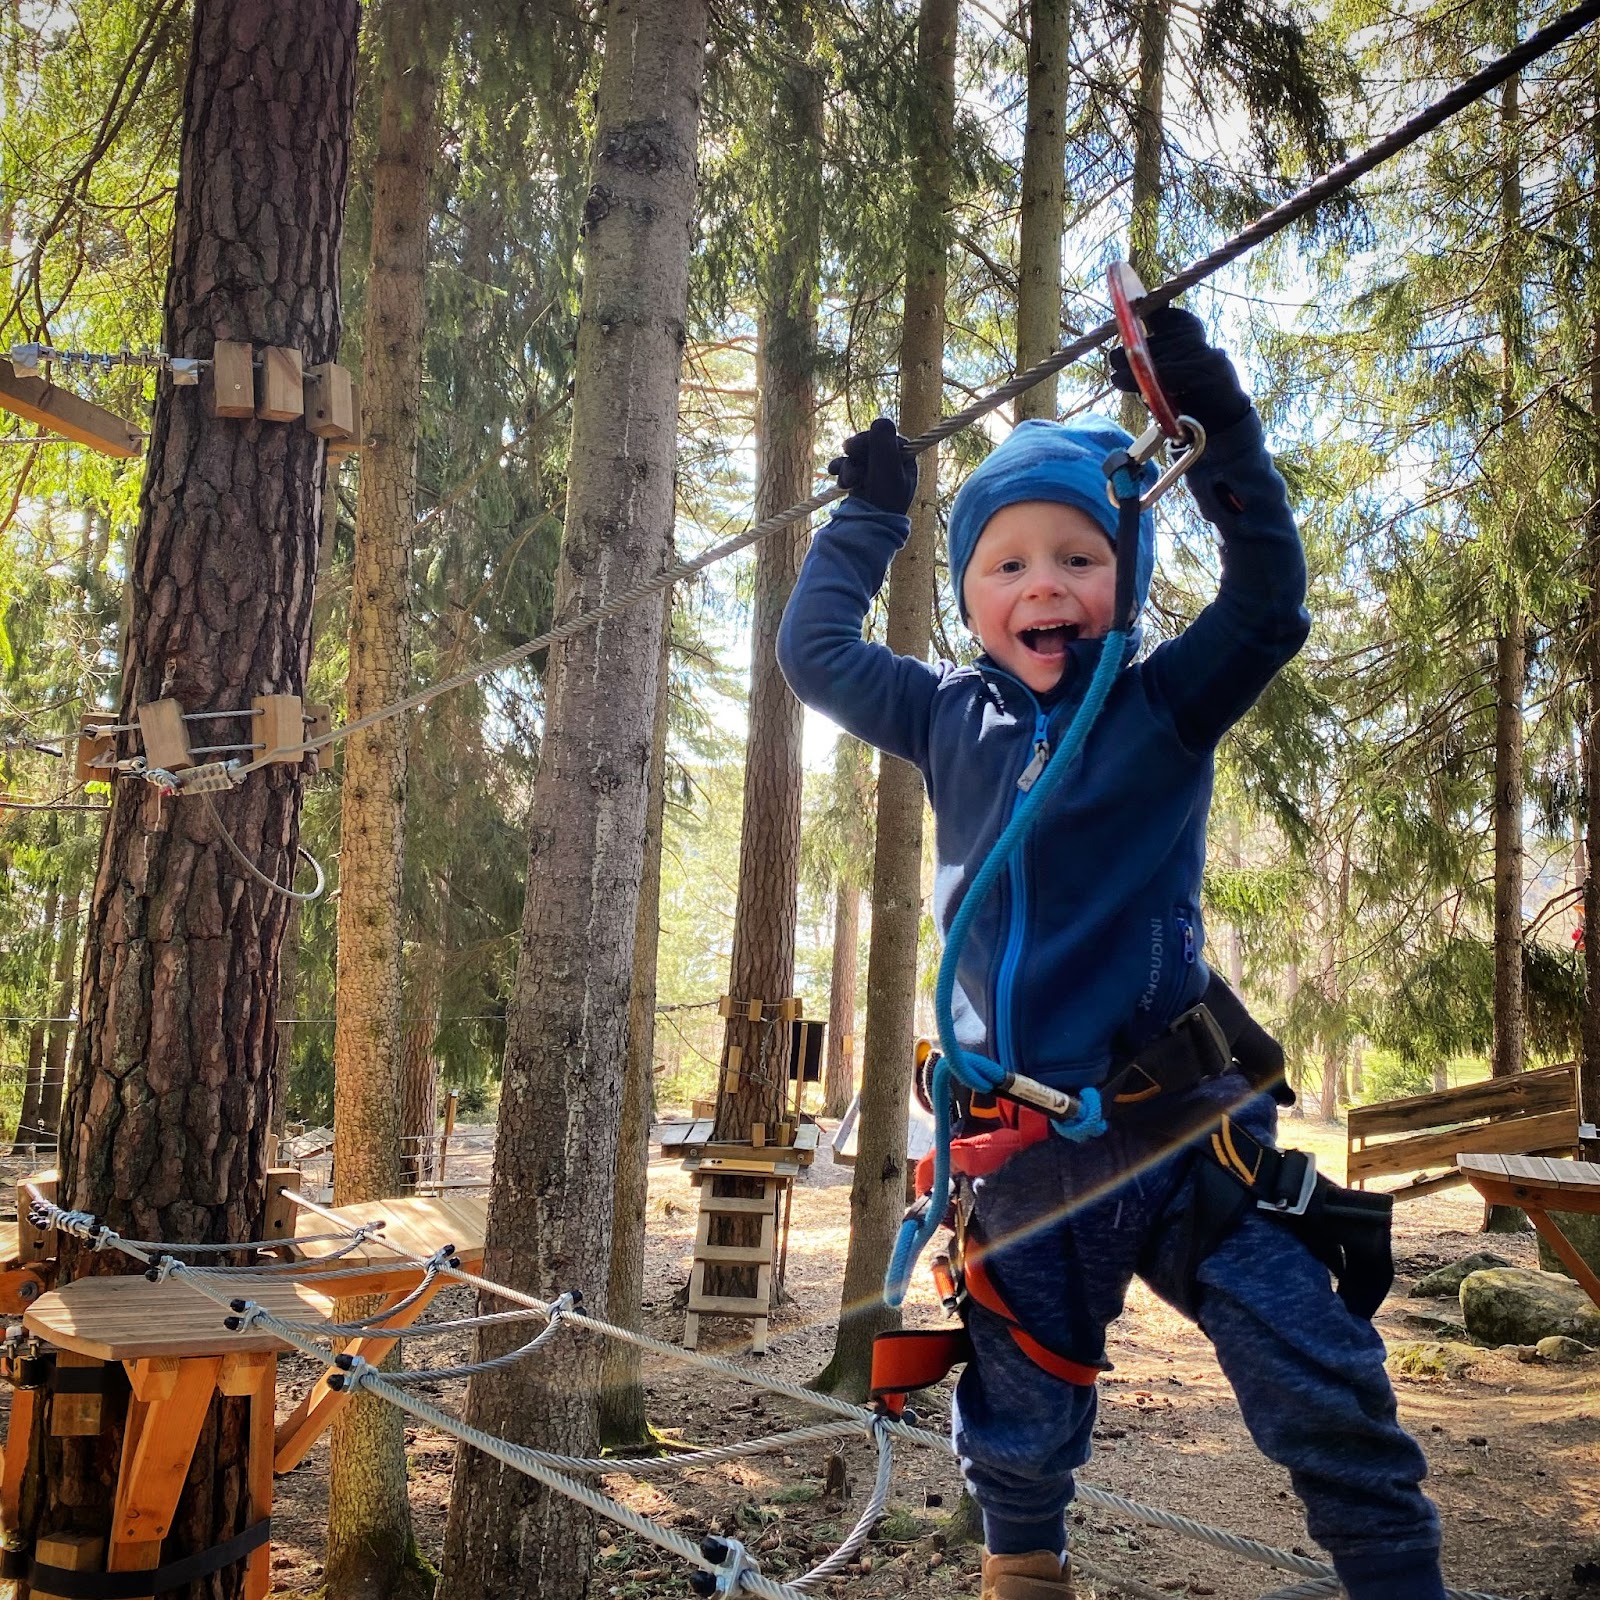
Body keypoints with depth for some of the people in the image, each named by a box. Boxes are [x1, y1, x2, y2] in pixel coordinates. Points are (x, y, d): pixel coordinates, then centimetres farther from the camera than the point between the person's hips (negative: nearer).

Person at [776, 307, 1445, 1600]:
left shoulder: (1164, 705, -2)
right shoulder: (949, 721, 7)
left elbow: (1268, 604, -16)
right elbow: (814, 651, 17)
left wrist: (1217, 428, -21)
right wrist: (868, 516, 16)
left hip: (1189, 1134, -3)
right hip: (1022, 1148, 3)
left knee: (1327, 1392, -4)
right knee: (1016, 1425, 17)